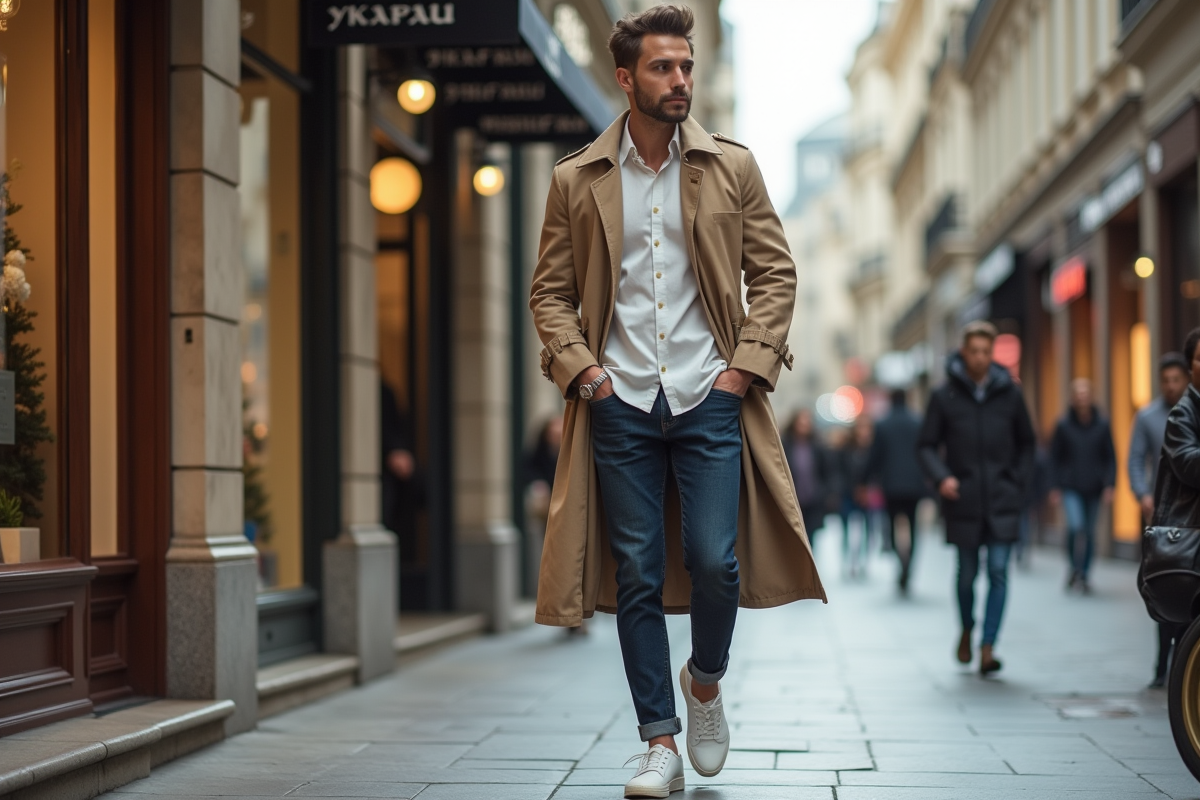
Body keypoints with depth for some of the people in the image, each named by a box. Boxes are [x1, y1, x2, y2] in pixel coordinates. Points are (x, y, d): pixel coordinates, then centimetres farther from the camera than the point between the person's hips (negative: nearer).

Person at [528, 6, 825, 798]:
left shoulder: (732, 166, 6)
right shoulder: (577, 181, 6)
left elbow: (776, 274, 7)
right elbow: (549, 291, 10)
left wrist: (744, 368, -3)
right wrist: (581, 369, -4)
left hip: (710, 399, 0)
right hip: (620, 404, 1)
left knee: (714, 561, -9)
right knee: (637, 576, 1)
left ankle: (706, 681, 22)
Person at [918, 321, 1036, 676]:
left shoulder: (1009, 394, 5)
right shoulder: (945, 396, 1)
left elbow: (1026, 443, 15)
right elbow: (926, 445, 2)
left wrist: (1018, 480, 3)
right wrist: (940, 477, -14)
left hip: (1003, 502, 0)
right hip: (963, 500, 0)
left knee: (999, 572, -8)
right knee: (967, 573, 8)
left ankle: (988, 647, -7)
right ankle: (967, 629, 34)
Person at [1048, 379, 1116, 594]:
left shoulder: (1102, 425, 2)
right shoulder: (1063, 425, -2)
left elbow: (1110, 458, 5)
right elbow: (1055, 457, 3)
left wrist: (1109, 485, -3)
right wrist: (1055, 487, -2)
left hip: (1094, 489, 2)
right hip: (1071, 489, -2)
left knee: (1090, 532, 8)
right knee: (1076, 526, -20)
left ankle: (1083, 575, 21)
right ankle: (1075, 568, -2)